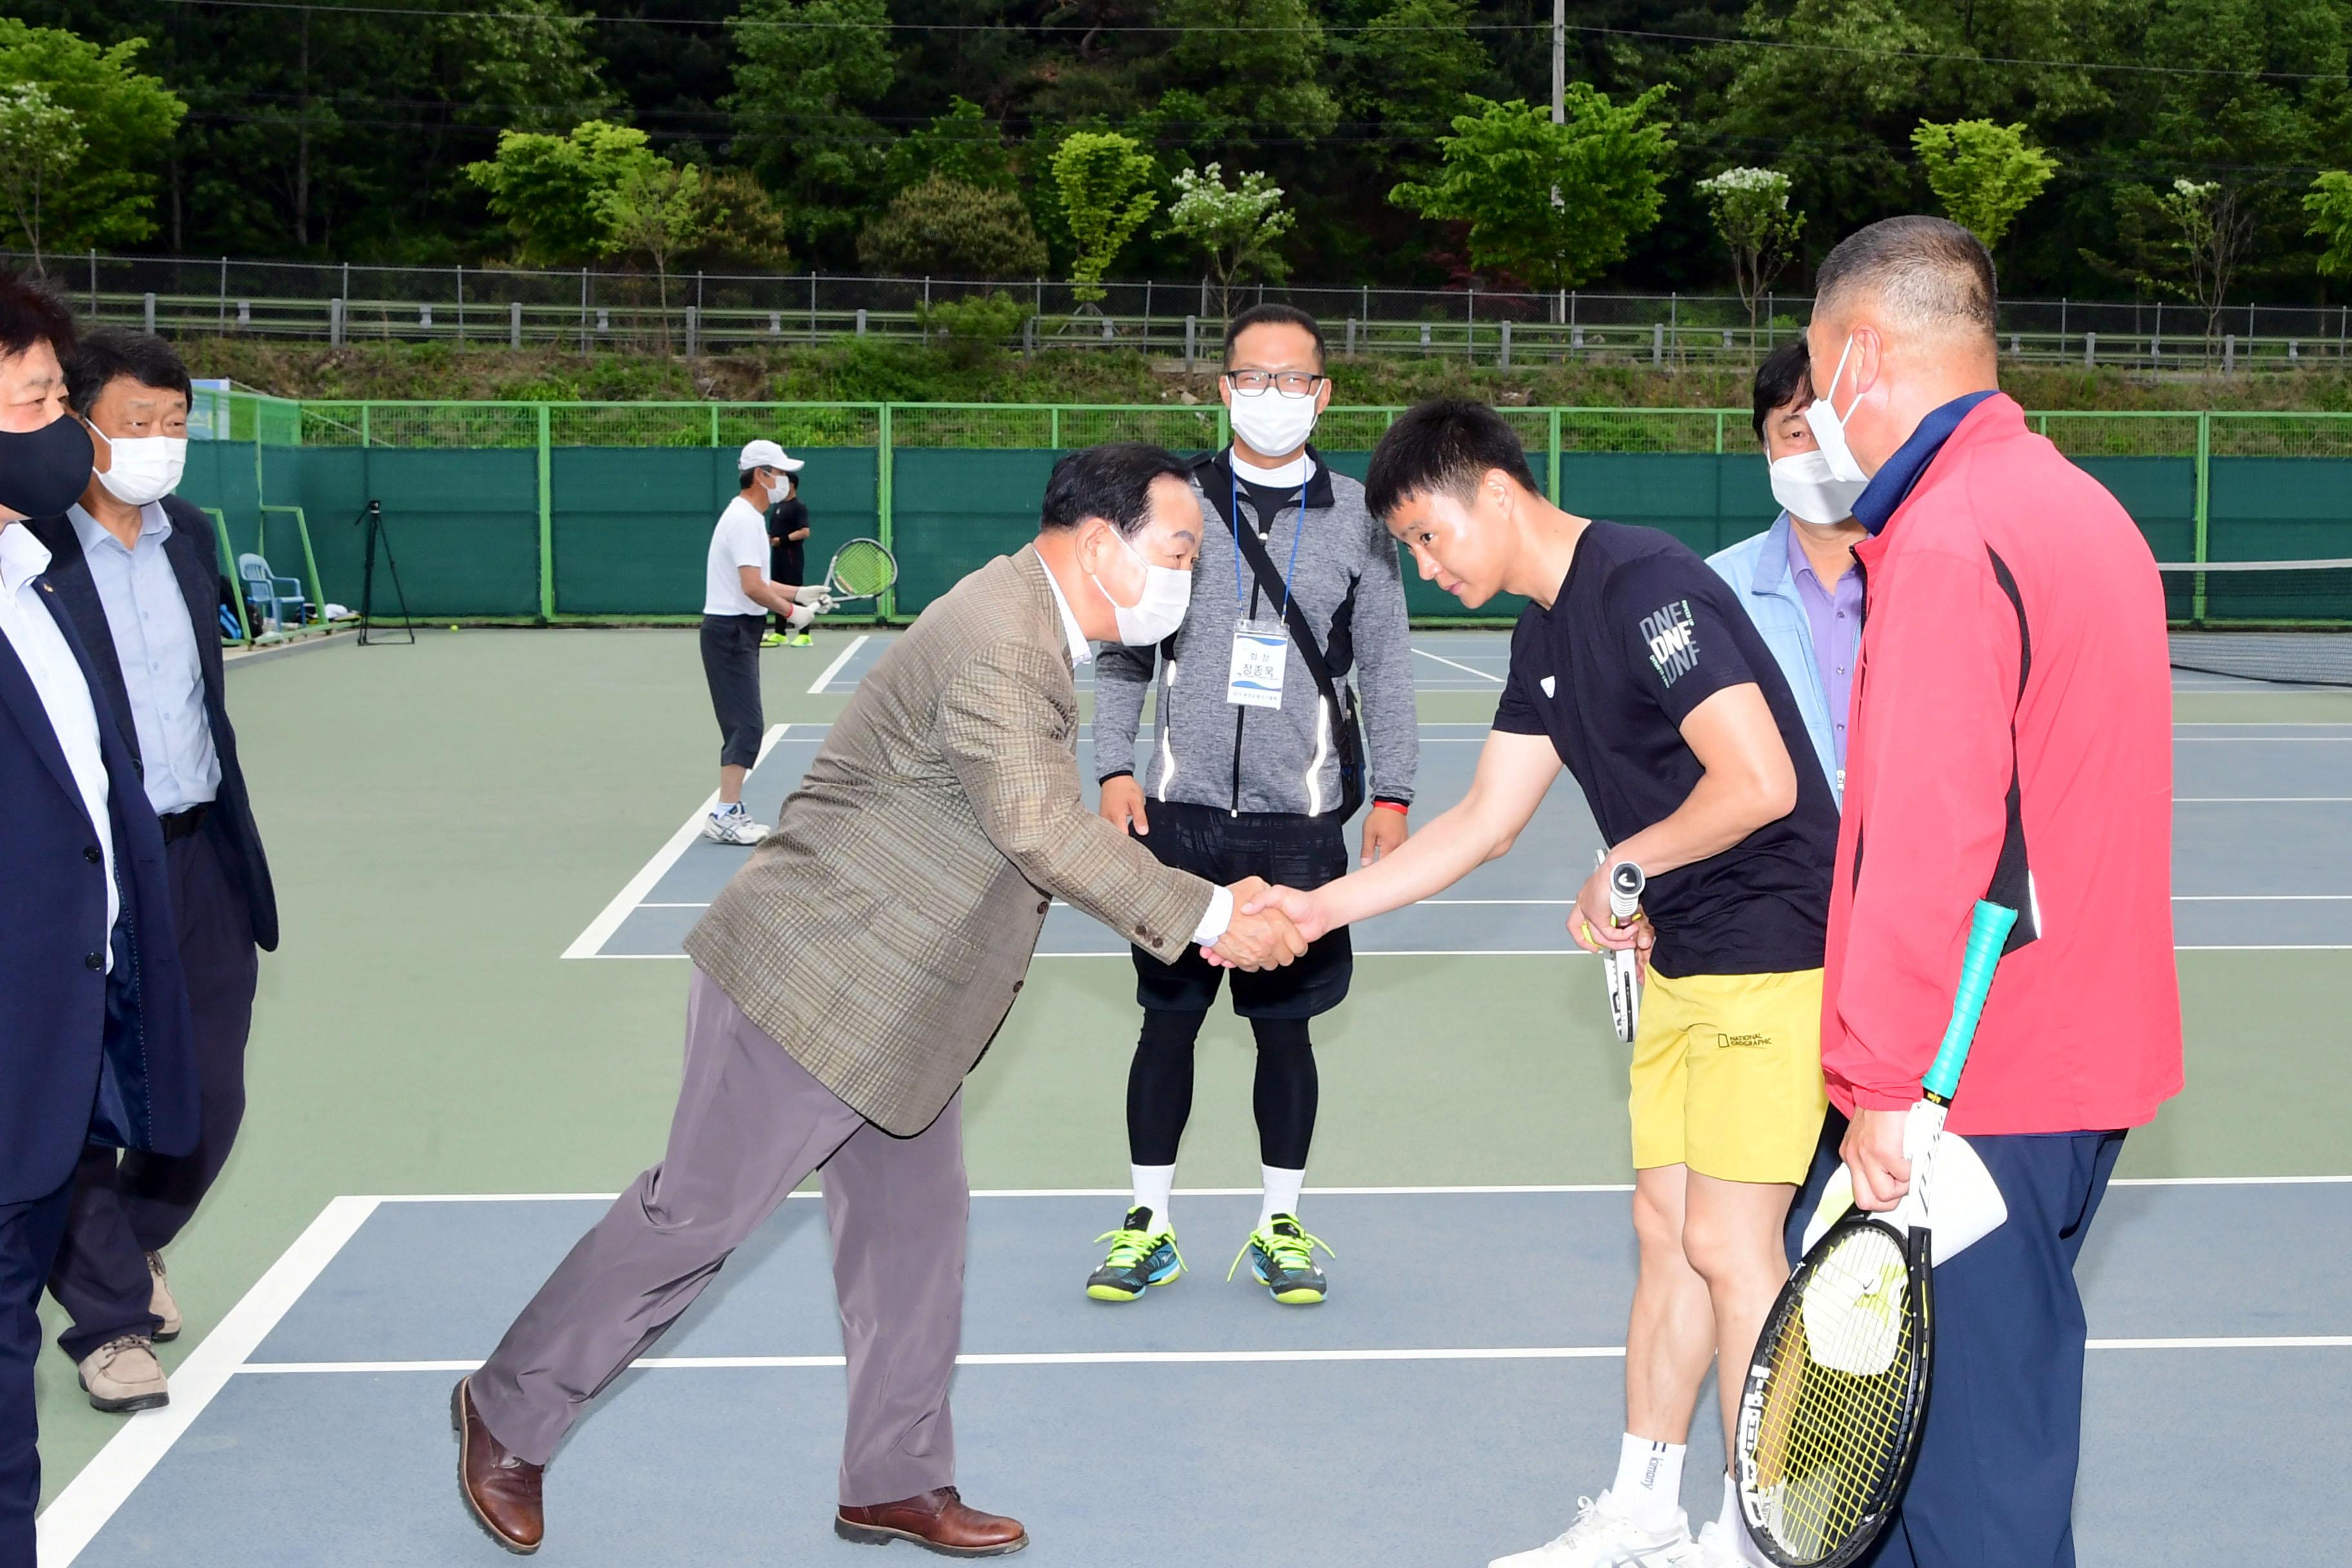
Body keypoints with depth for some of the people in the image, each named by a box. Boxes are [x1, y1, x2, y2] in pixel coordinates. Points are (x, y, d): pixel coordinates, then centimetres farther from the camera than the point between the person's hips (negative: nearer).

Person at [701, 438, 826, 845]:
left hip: (736, 632, 11)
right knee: (747, 725, -13)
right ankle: (724, 816, -14)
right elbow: (753, 587, -24)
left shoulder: (747, 517, 16)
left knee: (743, 726, 13)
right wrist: (791, 612, -13)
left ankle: (731, 811, 17)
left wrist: (800, 592, 12)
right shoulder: (745, 520, -17)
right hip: (731, 631, -11)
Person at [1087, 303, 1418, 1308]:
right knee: (1168, 1019, 5)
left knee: (1285, 1026, 6)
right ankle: (1148, 1226, 18)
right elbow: (1121, 648, 7)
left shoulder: (1356, 517, 5)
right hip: (1179, 809, 0)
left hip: (1298, 819, 0)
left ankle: (1281, 1226, 20)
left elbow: (1387, 667, 8)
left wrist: (1392, 792, 2)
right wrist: (1114, 768, -3)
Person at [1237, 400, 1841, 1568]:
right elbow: (1486, 817, 17)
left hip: (1777, 953, -9)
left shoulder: (1644, 585, -19)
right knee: (1664, 1228, 13)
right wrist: (1324, 905, 12)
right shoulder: (1544, 635, 11)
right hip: (1684, 961, 9)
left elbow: (1759, 783, -26)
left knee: (1729, 1242, -6)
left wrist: (1621, 869, -12)